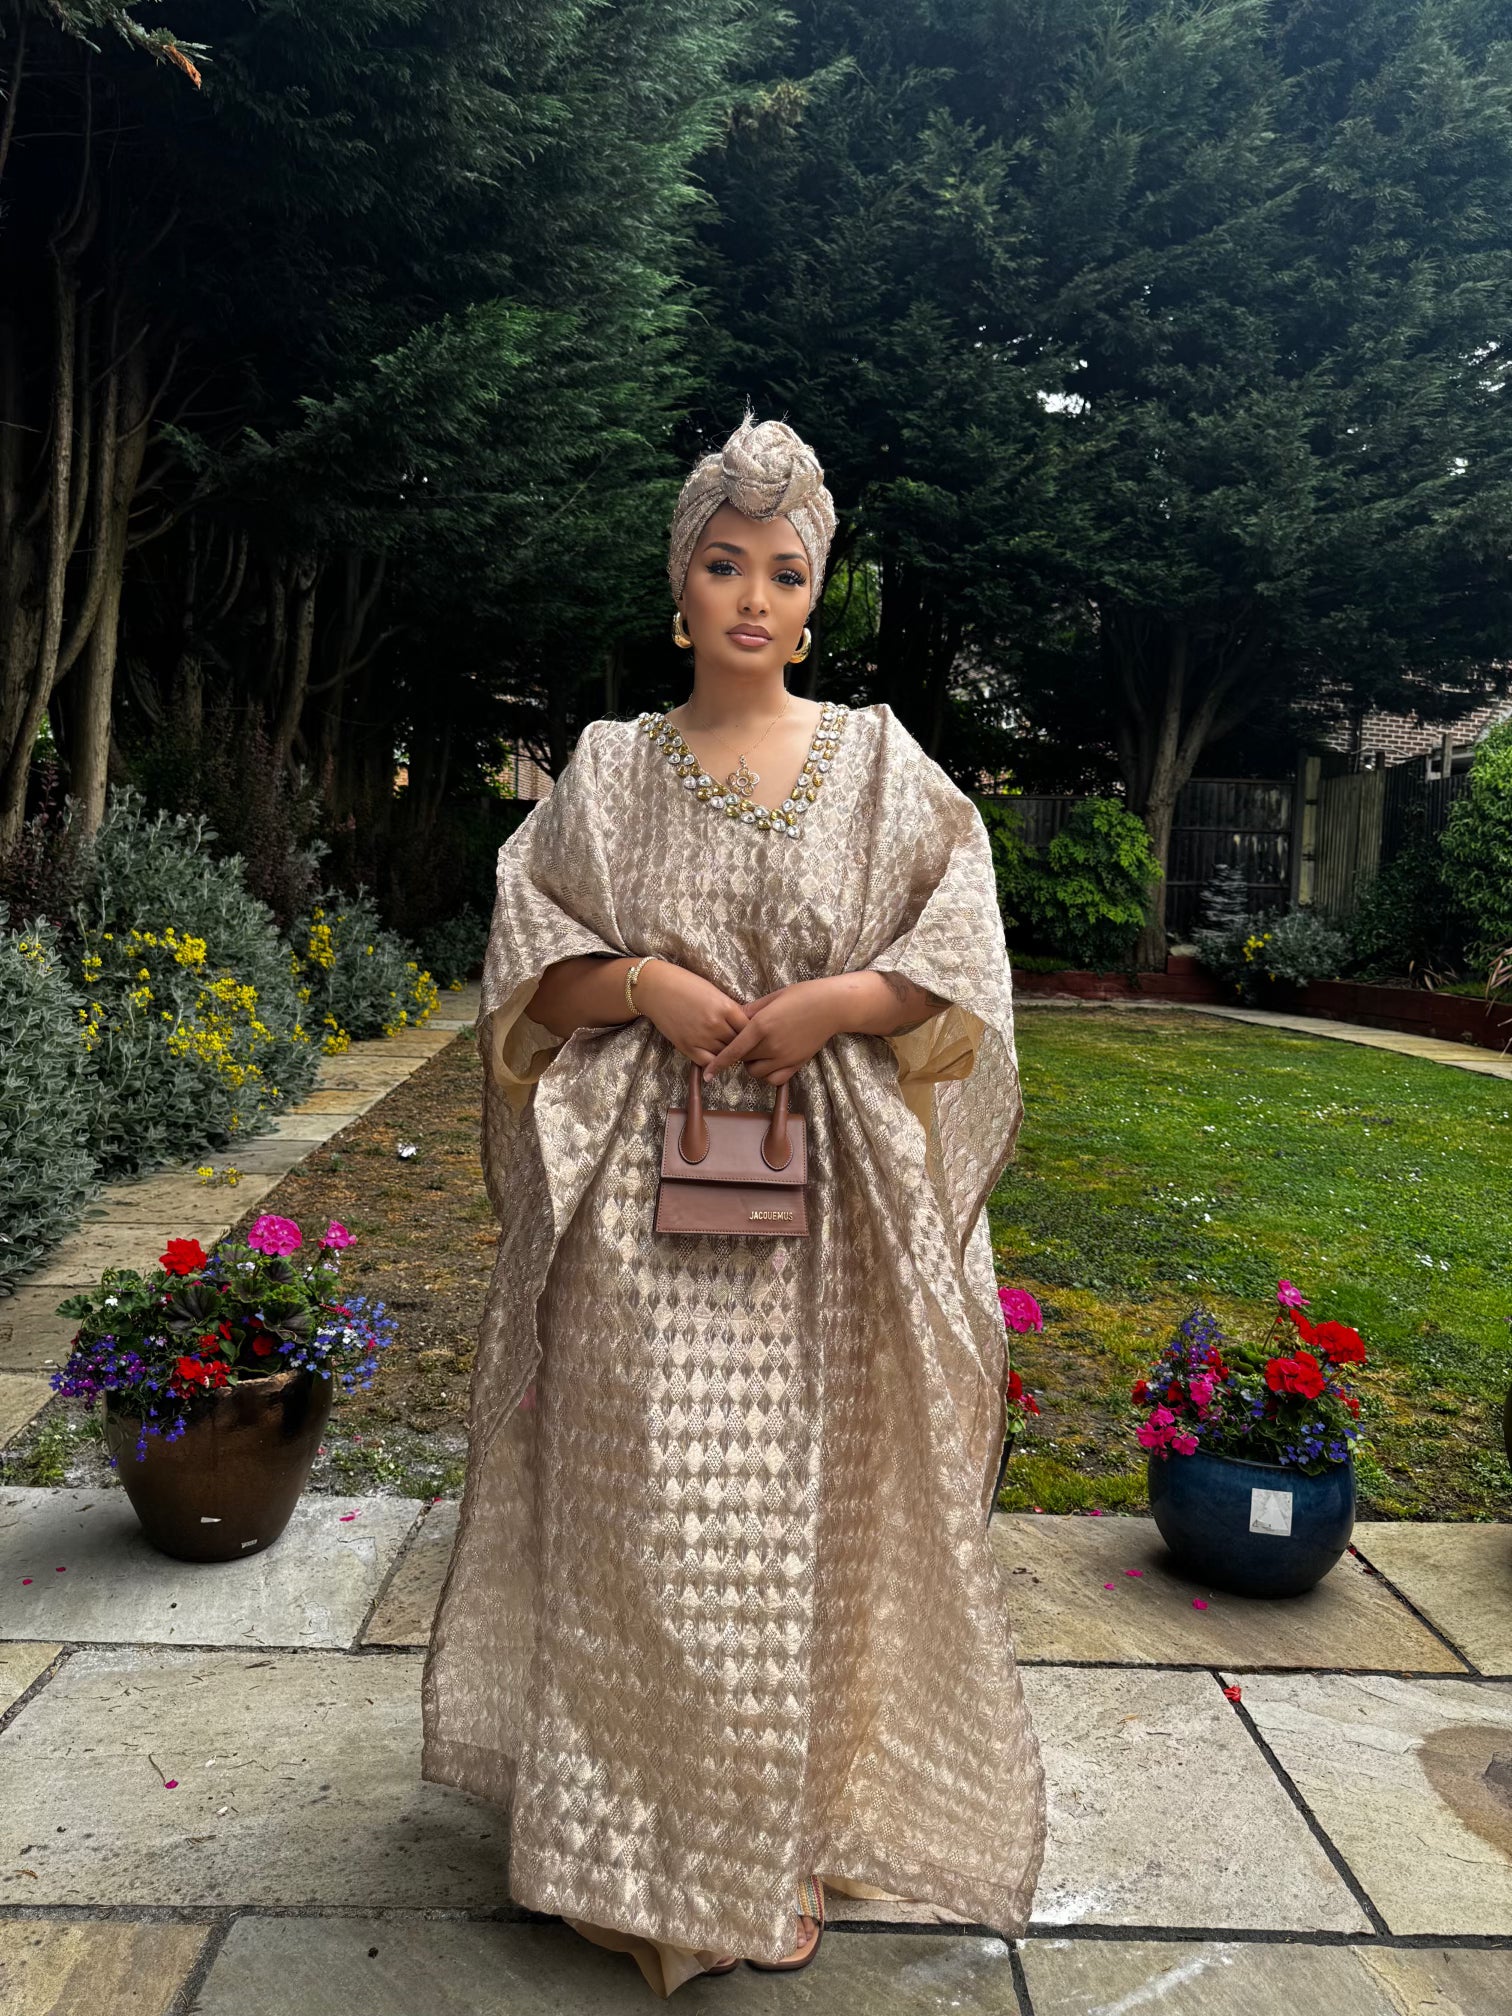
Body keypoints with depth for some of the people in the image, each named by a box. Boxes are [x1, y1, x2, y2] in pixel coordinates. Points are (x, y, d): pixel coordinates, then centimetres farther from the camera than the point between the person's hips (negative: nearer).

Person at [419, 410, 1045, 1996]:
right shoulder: (608, 767, 7)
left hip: (828, 1208, 0)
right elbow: (528, 966, 4)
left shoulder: (881, 760, 5)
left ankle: (792, 1831, 28)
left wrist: (824, 1003, -15)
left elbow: (962, 958, 0)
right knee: (646, 1518, 5)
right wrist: (648, 983, -13)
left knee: (807, 1508, 8)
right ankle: (638, 1842, 24)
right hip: (646, 1203, 1)